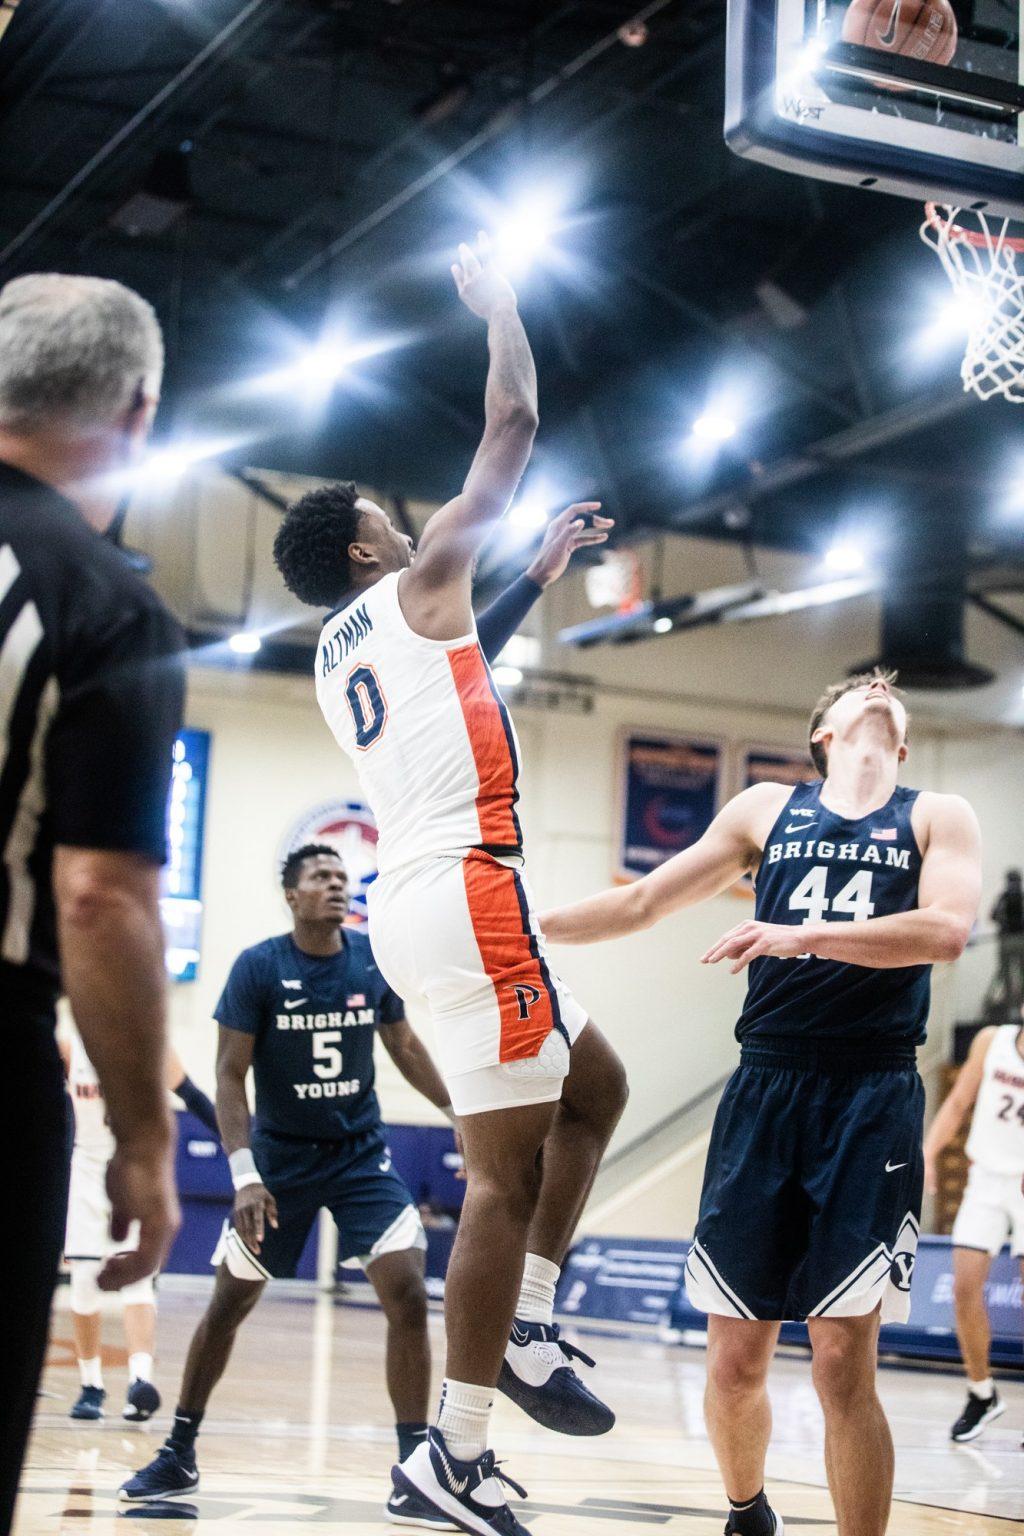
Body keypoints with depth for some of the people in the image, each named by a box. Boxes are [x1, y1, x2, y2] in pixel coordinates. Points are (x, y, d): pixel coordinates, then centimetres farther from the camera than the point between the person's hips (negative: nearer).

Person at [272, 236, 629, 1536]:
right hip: (467, 891, -9)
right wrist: (497, 304, 17)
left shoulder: (341, 653, 21)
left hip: (414, 900, 9)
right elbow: (514, 426, 4)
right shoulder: (414, 584, 1)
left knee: (596, 1086, 21)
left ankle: (525, 1330, 15)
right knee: (507, 1166, -7)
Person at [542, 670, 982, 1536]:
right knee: (736, 1358, 5)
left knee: (843, 1359, -10)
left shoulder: (937, 817, 8)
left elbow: (946, 929, -12)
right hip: (766, 1085, 2)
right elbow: (642, 903, 18)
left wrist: (800, 934, -22)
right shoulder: (767, 811, 15)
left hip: (872, 1099, -2)